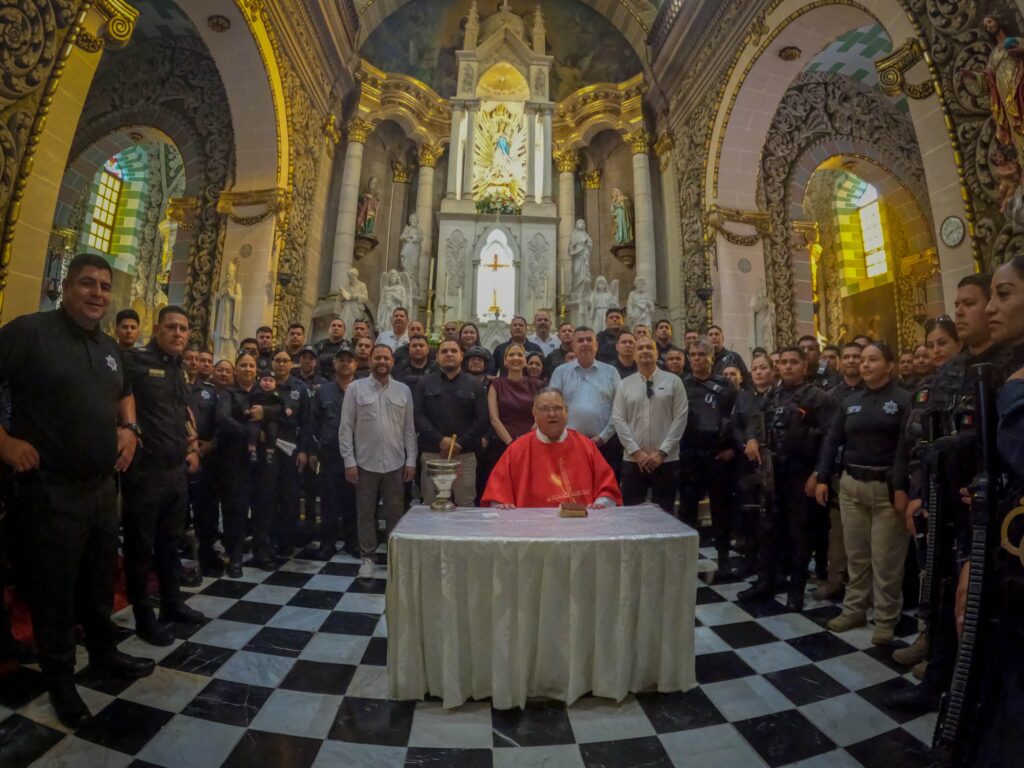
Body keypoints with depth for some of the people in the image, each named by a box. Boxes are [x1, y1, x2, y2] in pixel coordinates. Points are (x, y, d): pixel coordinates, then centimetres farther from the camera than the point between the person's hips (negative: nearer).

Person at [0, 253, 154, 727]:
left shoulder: (110, 347, 10)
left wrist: (129, 428, 9)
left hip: (103, 486, 6)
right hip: (49, 490, -6)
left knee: (100, 581, 20)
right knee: (54, 589, 10)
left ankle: (104, 653, 39)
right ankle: (60, 680, 29)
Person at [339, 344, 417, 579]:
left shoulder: (403, 390, 4)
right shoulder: (355, 388, -1)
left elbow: (409, 428, 5)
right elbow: (346, 427, -2)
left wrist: (411, 460, 0)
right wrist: (349, 461, -7)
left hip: (396, 463, 1)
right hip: (365, 463, -1)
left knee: (395, 513, 10)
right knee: (366, 513, 10)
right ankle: (367, 557, 24)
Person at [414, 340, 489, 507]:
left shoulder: (475, 385, 9)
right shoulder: (424, 383, 10)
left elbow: (481, 420, 1)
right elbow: (417, 416, -1)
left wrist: (460, 444, -10)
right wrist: (440, 440, -13)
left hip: (465, 454, 0)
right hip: (431, 454, 1)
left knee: (465, 505, 3)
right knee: (431, 505, 5)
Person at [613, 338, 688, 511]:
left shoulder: (673, 381, 2)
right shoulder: (624, 384, 6)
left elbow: (680, 418, -3)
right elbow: (618, 419, 0)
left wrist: (662, 452, -10)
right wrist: (636, 451, -9)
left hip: (666, 460, -1)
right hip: (632, 459, 1)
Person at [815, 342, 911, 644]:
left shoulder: (903, 400, -3)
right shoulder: (850, 402, 10)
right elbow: (832, 441, 9)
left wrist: (902, 486, -20)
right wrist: (822, 478, 2)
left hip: (887, 487, -4)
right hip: (851, 485, 4)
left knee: (885, 558, 4)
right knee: (856, 553, 13)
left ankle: (885, 620, 19)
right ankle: (854, 609, 26)